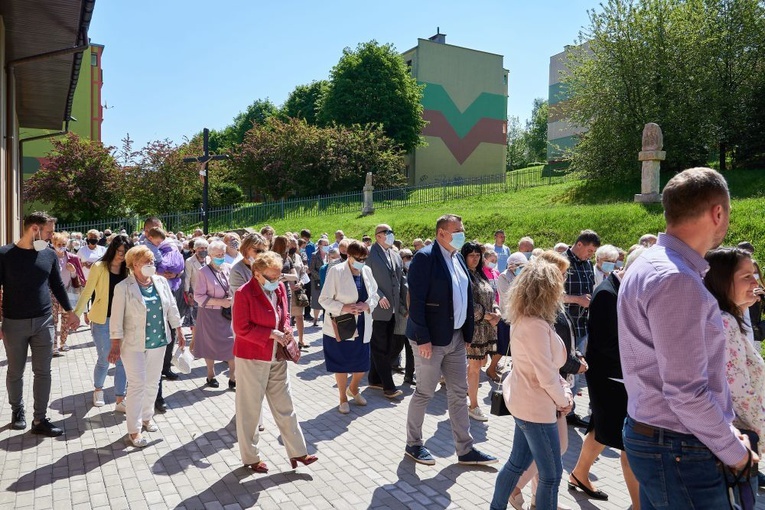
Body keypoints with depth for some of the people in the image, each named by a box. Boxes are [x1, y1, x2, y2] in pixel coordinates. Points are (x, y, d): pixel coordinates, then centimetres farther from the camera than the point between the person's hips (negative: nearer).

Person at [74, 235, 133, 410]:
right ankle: (98, 389, 36)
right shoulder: (99, 267, -6)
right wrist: (76, 313, -12)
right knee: (104, 360, 7)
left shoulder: (127, 270, 6)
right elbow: (87, 292, -7)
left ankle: (120, 400, 10)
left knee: (122, 360, 2)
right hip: (102, 320, -3)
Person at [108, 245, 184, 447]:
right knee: (137, 385, -1)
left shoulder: (161, 282, 2)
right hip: (134, 345, -5)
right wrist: (116, 345, -12)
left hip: (158, 342, 5)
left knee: (153, 383, 16)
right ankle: (134, 430, 11)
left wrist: (179, 332, 10)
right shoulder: (123, 287, -12)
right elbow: (117, 318, -11)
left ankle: (147, 416, 36)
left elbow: (171, 308, 9)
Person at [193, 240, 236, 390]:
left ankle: (233, 378, 7)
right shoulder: (204, 272, -8)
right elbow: (198, 296, -10)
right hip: (210, 313, -2)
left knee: (233, 343, -4)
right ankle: (211, 375, 31)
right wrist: (219, 301, -18)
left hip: (228, 312, 3)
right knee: (211, 344, 11)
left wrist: (232, 299, -5)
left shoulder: (228, 268, 2)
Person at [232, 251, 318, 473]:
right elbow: (241, 328, -17)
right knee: (250, 409, 9)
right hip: (251, 358, -6)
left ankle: (297, 452, 23)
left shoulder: (279, 288, 2)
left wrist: (287, 330, -5)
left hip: (277, 357, 6)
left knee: (285, 406, 13)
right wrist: (272, 334, -20)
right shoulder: (244, 293, -17)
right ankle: (250, 457, 26)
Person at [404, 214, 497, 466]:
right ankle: (413, 444, 26)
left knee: (459, 394, 13)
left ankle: (465, 449, 24)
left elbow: (465, 296, 15)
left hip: (456, 337, 8)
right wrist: (422, 339, -21)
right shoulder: (425, 257, -15)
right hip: (431, 339, -8)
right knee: (424, 392, 6)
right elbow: (416, 300, -19)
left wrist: (468, 332, 11)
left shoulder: (458, 257, 11)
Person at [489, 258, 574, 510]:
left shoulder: (523, 320, 5)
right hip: (536, 408, -9)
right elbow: (546, 376, -22)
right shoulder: (536, 325, -26)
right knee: (552, 474, 6)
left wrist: (564, 389, 3)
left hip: (525, 403, 9)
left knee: (517, 463, 21)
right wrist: (563, 400, -5)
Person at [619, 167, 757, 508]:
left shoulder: (652, 264, 8)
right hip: (680, 452, -9)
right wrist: (736, 452, -9)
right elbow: (686, 393, -26)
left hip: (652, 436, 9)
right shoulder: (676, 280, -24)